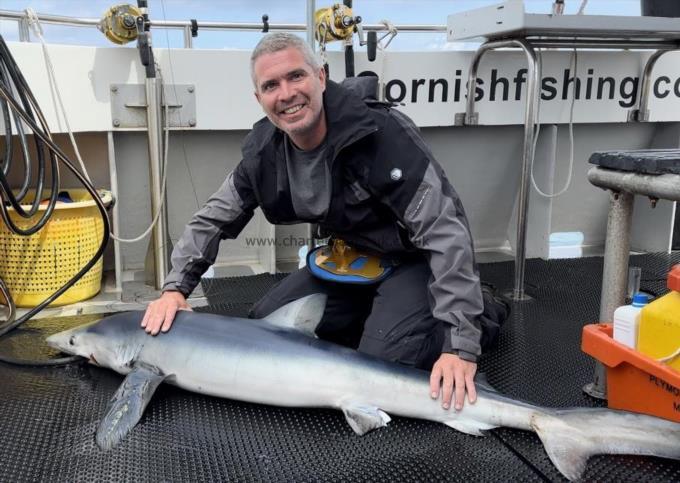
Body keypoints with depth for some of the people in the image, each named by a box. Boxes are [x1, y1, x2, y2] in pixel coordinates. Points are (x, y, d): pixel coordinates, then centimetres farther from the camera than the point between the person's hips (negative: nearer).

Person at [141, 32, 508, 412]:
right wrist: (176, 288, -11)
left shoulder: (382, 132, -30)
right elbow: (214, 219, 3)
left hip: (413, 262, -6)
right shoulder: (265, 150, -10)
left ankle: (480, 312, 3)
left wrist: (460, 344, -37)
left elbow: (446, 231, -33)